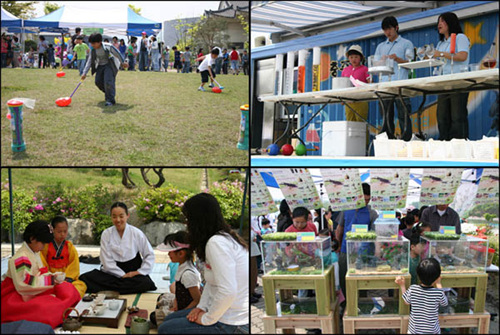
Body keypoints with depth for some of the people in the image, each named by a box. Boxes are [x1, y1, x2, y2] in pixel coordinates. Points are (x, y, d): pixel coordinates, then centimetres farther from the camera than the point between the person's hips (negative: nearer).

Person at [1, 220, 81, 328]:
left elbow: (40, 273, 16)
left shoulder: (34, 253, 11)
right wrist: (51, 280, -25)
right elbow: (25, 283, -29)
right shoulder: (20, 258, -21)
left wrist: (53, 276, -5)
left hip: (32, 293, 10)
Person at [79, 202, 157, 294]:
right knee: (86, 278, -24)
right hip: (113, 273, 0)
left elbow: (150, 255, 5)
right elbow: (107, 261, -4)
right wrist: (123, 275, -11)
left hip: (133, 272, 0)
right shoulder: (106, 234, 0)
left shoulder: (137, 233, 0)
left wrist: (140, 272, -6)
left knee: (145, 283, -34)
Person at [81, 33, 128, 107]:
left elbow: (118, 54, -7)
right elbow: (89, 62, 1)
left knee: (108, 82, -21)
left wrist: (123, 63, 6)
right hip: (100, 66, 6)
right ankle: (107, 93, 30)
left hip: (110, 65, -6)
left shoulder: (108, 47, -21)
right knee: (98, 81, 3)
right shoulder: (93, 50, -5)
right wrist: (85, 73, -4)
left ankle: (110, 100, -13)